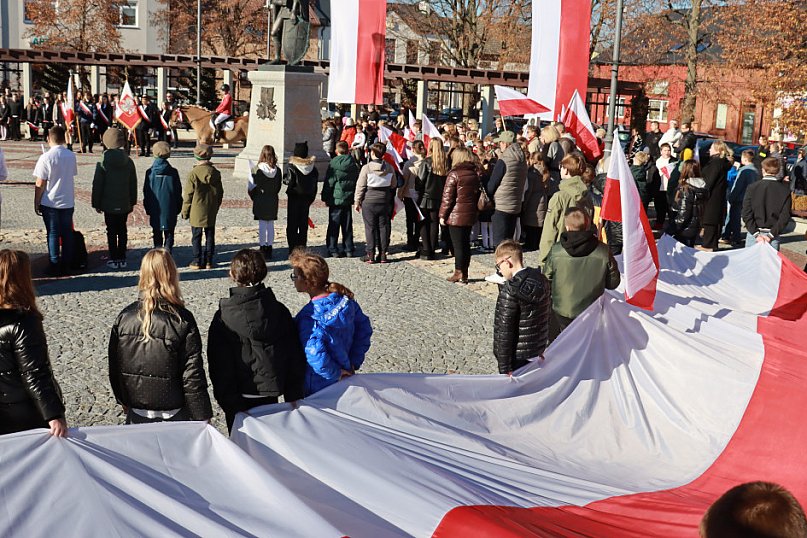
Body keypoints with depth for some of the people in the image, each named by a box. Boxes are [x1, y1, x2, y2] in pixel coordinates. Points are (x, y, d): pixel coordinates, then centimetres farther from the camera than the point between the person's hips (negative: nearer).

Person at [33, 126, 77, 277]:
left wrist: (36, 202, -3)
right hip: (68, 201, 3)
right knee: (67, 233, 9)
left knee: (53, 234, 4)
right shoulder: (71, 156, -2)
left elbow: (40, 184, -12)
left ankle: (55, 266, 7)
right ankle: (66, 265, 15)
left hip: (50, 202, -3)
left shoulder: (45, 157, -14)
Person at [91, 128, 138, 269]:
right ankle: (122, 259, 14)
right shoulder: (129, 162, 0)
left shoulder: (103, 163, -11)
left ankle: (114, 259, 6)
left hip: (109, 205, -3)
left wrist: (96, 203, 4)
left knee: (111, 231, 4)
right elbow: (133, 184, 7)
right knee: (122, 231, 11)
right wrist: (132, 202, 17)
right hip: (125, 204, 3)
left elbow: (97, 186, -6)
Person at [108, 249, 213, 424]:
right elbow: (193, 376, -15)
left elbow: (114, 368, 4)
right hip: (174, 416, -3)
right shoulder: (183, 321, -16)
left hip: (137, 416, 3)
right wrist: (203, 417, -6)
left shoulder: (124, 317, -6)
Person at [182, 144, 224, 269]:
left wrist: (185, 211, 1)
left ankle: (197, 261, 7)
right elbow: (220, 193, 8)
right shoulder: (216, 173, 0)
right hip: (211, 212, 4)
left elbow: (188, 194, -8)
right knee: (210, 236, 10)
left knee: (196, 236, 5)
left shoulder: (193, 173, -13)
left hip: (196, 212, -3)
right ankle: (208, 261, 13)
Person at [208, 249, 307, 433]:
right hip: (270, 395, 3)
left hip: (239, 398, -3)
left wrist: (227, 401, -5)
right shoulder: (279, 310, -1)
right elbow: (296, 359, 2)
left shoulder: (223, 317, -12)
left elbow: (220, 368, -11)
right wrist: (294, 397, 10)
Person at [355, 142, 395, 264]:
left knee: (370, 227, 3)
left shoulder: (366, 168, -13)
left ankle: (371, 255, 5)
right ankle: (383, 254, 11)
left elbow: (360, 186, -8)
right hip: (384, 202, 3)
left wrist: (357, 201, 1)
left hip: (369, 201, -3)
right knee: (383, 227, 9)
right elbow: (394, 184, 10)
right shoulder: (389, 168, -1)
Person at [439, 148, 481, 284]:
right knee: (466, 243, 13)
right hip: (470, 215, 7)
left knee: (458, 244, 0)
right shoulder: (475, 174, 9)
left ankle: (459, 273, 4)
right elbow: (478, 194, 14)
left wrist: (443, 215, -7)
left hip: (456, 215, -6)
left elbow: (447, 197, -13)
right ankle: (464, 273, 18)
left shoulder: (454, 174, -12)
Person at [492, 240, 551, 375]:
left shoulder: (510, 291, -22)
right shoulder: (541, 280, 1)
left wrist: (504, 367, -15)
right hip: (537, 352, 7)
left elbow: (504, 330, -20)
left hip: (517, 357, -7)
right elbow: (547, 314, 10)